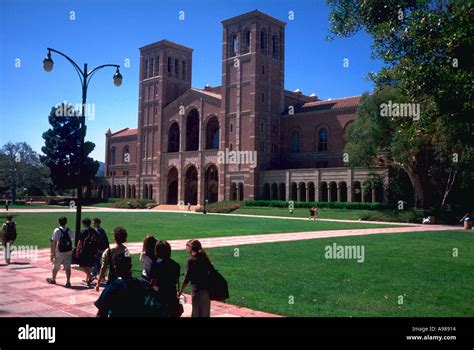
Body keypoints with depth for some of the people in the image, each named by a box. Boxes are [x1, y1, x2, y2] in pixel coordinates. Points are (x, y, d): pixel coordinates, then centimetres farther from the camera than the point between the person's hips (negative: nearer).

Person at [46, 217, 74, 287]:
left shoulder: (57, 230, -10)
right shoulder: (69, 230, 1)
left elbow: (54, 242, -12)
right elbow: (72, 240, 5)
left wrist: (52, 252, -8)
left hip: (59, 252, -2)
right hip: (68, 251, 2)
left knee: (56, 267, 17)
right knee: (67, 267, 3)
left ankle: (53, 279, 35)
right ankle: (68, 282, -2)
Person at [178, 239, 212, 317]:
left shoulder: (191, 261, -8)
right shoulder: (205, 259, 8)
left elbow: (187, 278, -10)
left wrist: (180, 292, -2)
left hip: (197, 290, -6)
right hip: (207, 290, 6)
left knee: (196, 313, 2)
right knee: (205, 313, 14)